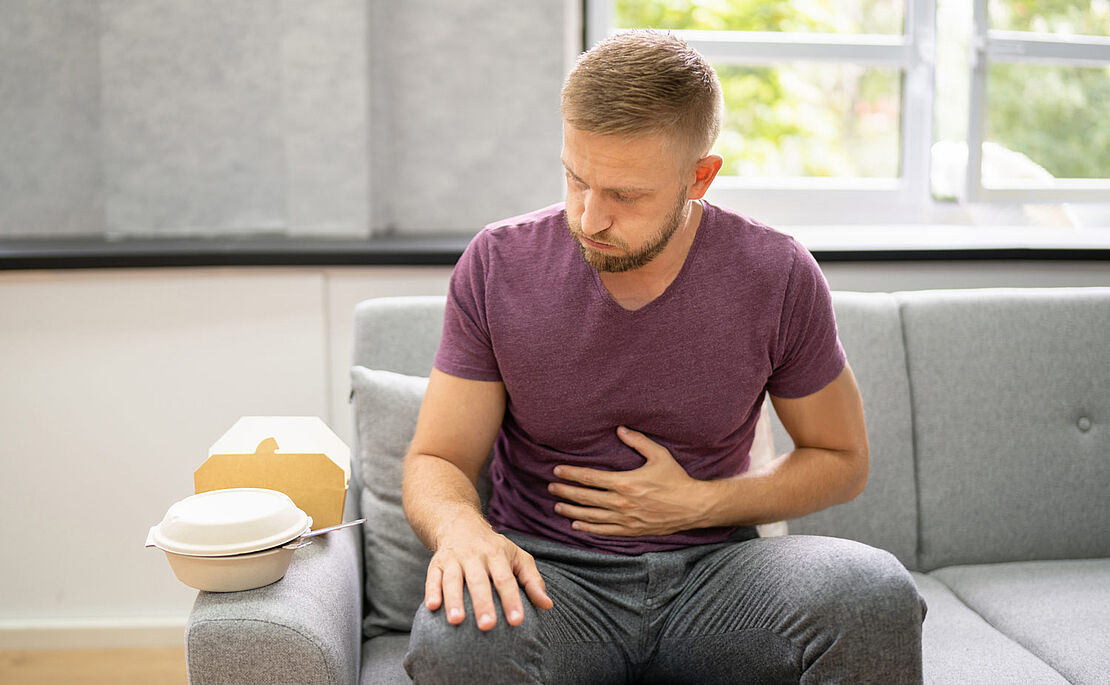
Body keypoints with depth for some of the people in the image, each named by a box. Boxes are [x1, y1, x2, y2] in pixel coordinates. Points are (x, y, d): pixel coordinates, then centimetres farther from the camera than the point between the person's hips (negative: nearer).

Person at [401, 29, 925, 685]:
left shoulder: (777, 278, -6)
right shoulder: (496, 266, -6)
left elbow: (841, 460, 7)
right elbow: (436, 460, 0)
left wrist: (698, 505, -8)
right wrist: (461, 529, -25)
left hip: (711, 565, 1)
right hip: (550, 575, 0)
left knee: (878, 594, -30)